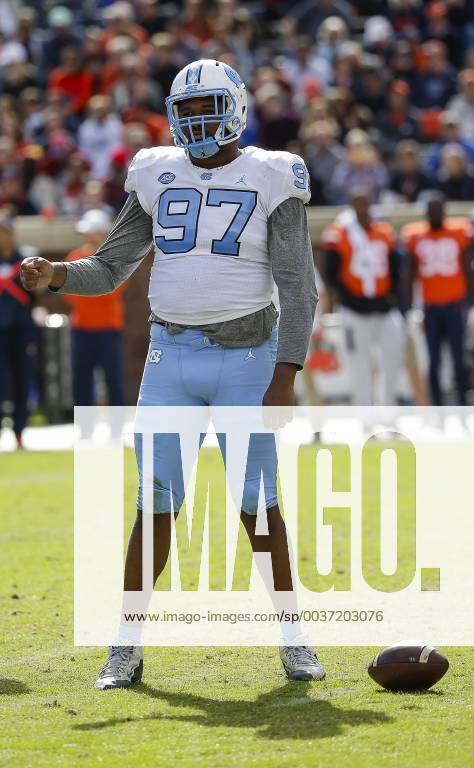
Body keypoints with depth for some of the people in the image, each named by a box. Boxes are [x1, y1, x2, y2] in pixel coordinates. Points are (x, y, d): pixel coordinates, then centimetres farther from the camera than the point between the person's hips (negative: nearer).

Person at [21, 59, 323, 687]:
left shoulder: (270, 180, -3)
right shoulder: (159, 177, 8)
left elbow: (298, 288, -6)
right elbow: (109, 269, 12)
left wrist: (285, 377, -14)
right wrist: (55, 276, -9)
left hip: (246, 357, -3)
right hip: (172, 357, 3)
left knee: (259, 503, -3)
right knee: (156, 505, -1)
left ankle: (293, 638, 11)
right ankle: (127, 647, 5)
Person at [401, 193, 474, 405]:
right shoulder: (415, 236, 3)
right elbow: (410, 275, 9)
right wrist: (407, 307, 6)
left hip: (454, 306, -1)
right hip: (430, 307, 1)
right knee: (434, 361, 2)